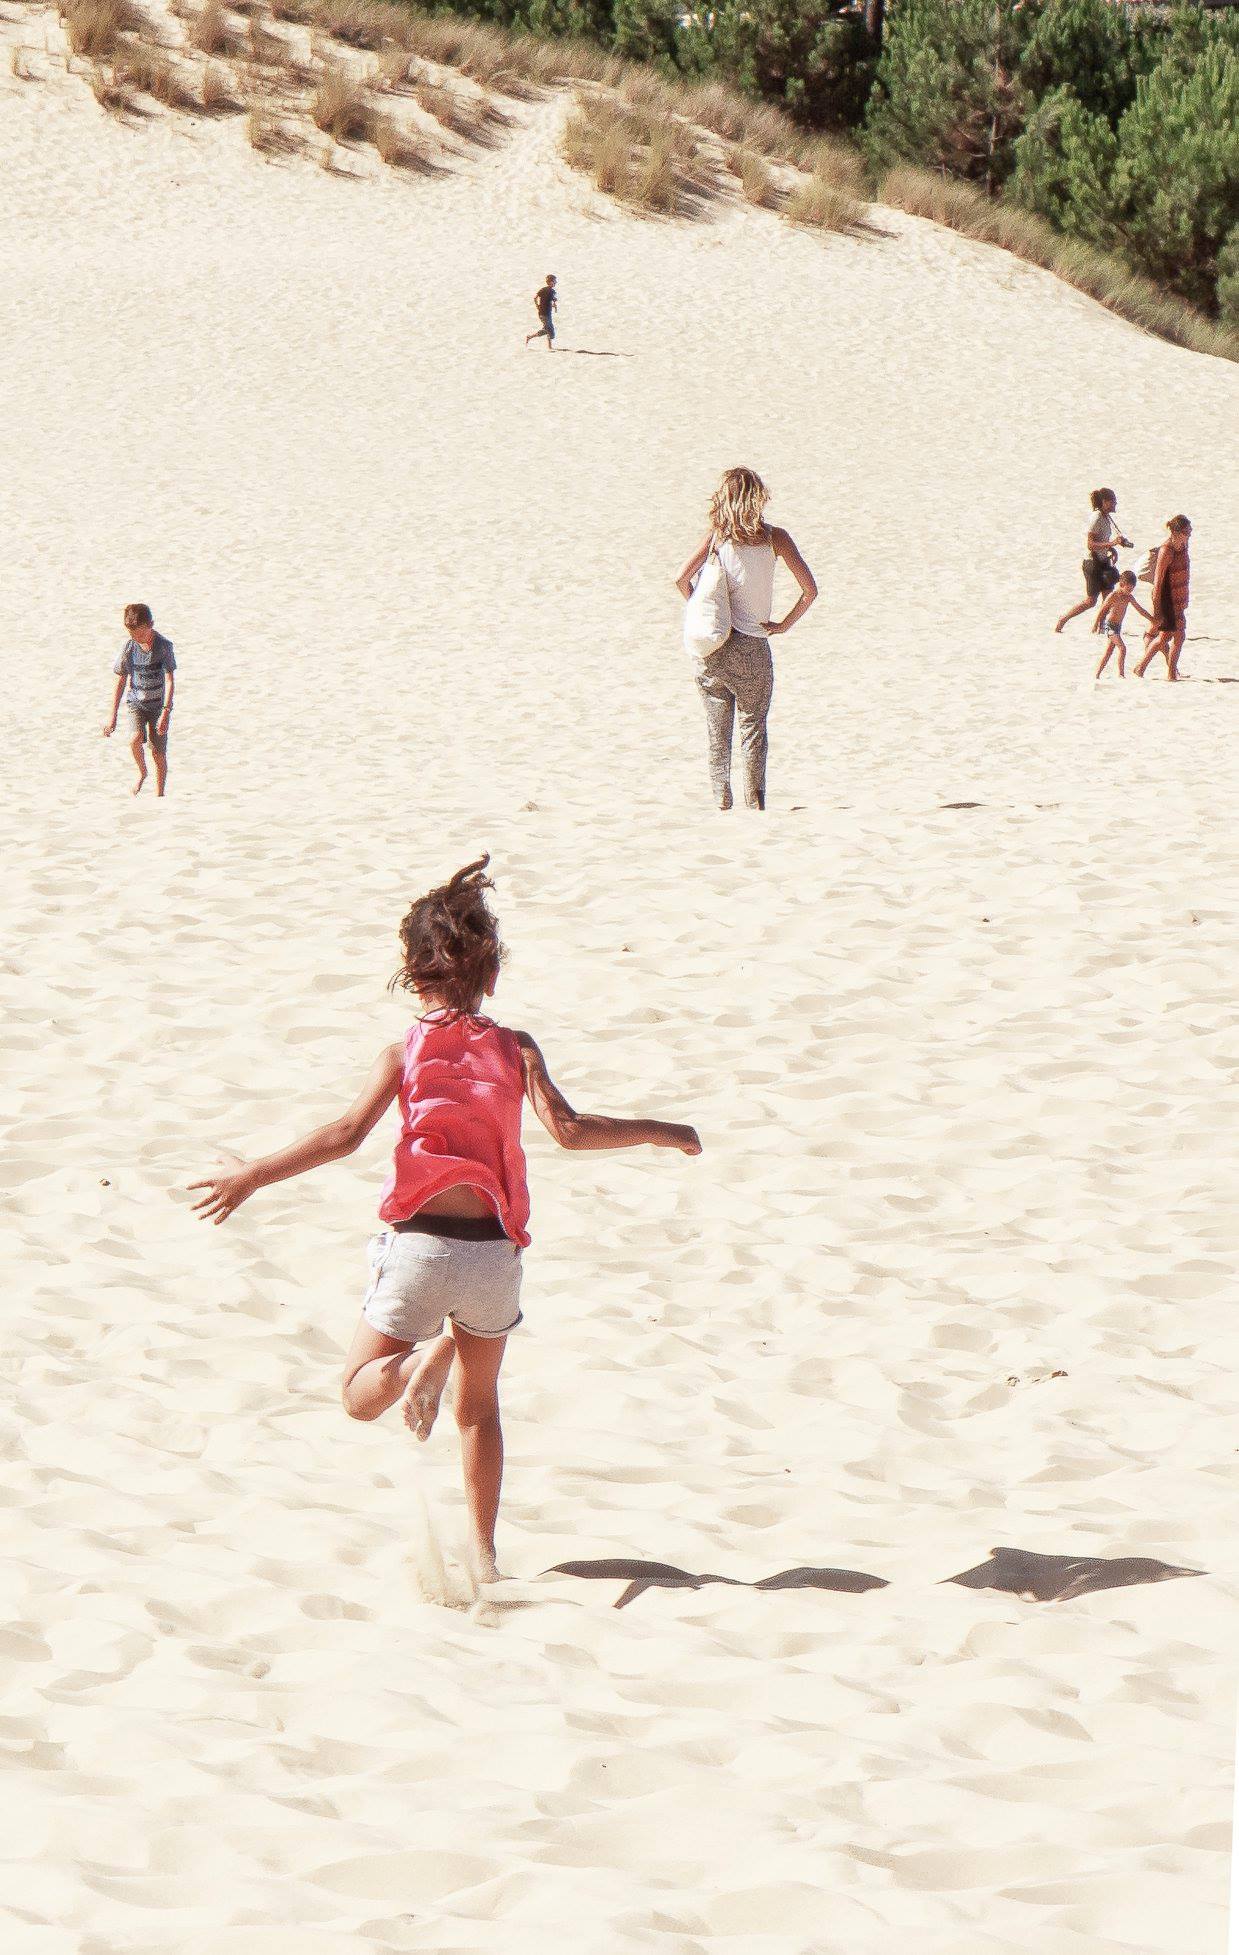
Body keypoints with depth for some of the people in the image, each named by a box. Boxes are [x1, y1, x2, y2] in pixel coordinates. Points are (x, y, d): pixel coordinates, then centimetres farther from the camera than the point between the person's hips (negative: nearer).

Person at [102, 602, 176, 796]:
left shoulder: (164, 646, -14)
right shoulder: (129, 647, -6)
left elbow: (170, 680, -16)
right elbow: (121, 682, 3)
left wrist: (165, 712, -26)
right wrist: (113, 717, 3)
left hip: (158, 704, -1)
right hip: (135, 702, 1)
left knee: (159, 754, -1)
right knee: (135, 739, -25)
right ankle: (142, 772, 2)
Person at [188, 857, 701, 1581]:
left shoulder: (404, 1052, -2)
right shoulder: (516, 1049, 1)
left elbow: (347, 1133, -13)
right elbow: (566, 1128, -9)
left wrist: (250, 1176, -9)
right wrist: (655, 1133, 4)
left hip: (419, 1242, -2)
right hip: (493, 1249, 2)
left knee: (361, 1395, 8)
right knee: (480, 1406, 21)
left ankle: (429, 1356, -25)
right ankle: (483, 1551, 19)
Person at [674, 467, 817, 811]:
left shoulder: (716, 536, -1)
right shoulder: (774, 538, -3)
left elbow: (682, 579, -10)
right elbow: (810, 589, -7)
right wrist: (783, 625, 4)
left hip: (711, 649, 1)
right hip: (751, 646, -1)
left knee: (717, 733, 12)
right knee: (753, 730, 8)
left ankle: (721, 807, 7)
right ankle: (755, 804, -1)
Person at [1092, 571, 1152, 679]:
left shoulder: (1129, 597, 6)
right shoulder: (1113, 596, -15)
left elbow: (1140, 609, 12)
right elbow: (1102, 610, -11)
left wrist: (1152, 619, 11)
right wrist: (1096, 624, -8)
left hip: (1117, 626, 8)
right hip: (1110, 625, -8)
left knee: (1109, 650, 10)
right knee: (1122, 648, -15)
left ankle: (1097, 673, 15)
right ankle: (1121, 674, -13)